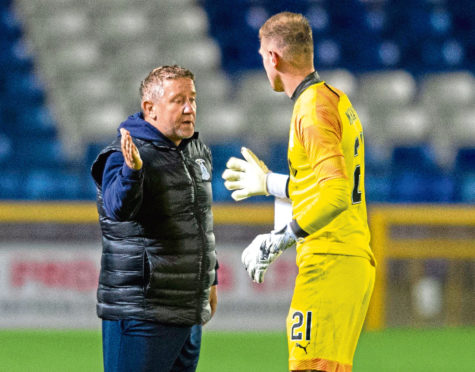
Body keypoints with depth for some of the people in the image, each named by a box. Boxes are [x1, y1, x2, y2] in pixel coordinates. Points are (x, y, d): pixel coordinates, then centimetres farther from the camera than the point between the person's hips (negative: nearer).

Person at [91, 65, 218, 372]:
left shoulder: (199, 153, 14)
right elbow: (119, 208, -31)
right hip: (140, 312, -8)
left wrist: (211, 279, 29)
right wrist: (132, 170, -50)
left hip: (190, 313, 8)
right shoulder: (122, 156, -12)